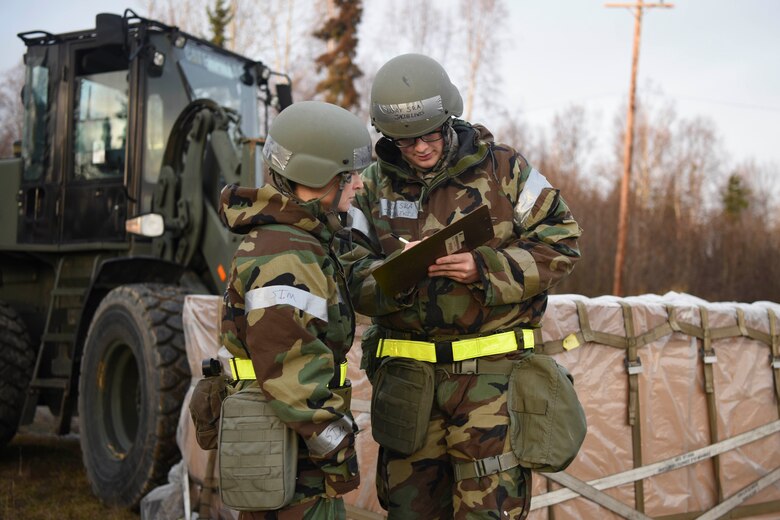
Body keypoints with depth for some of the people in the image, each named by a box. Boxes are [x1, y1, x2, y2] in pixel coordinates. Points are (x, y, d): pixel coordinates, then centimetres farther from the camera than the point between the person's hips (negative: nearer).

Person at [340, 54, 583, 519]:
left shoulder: (504, 170, 0)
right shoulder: (375, 187, 7)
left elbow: (562, 242, -2)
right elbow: (350, 274, 2)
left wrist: (486, 269, -15)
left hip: (490, 370, -3)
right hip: (406, 375, 3)